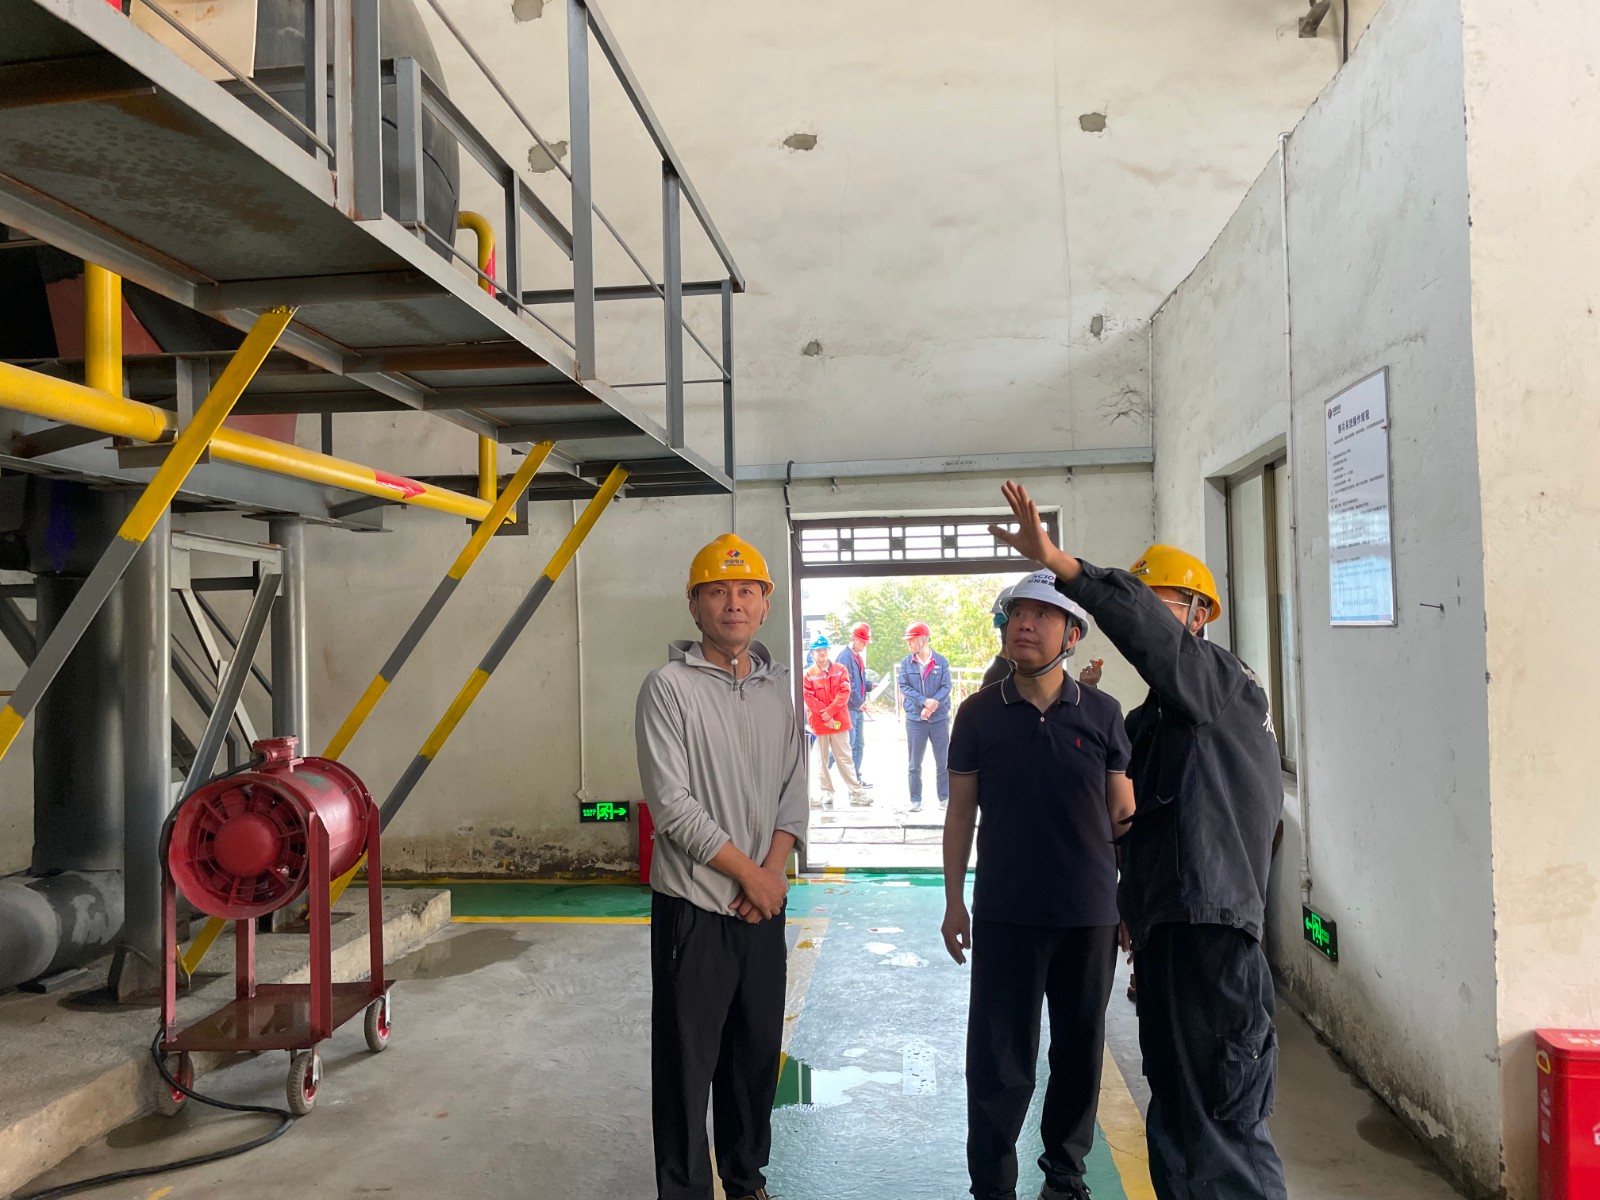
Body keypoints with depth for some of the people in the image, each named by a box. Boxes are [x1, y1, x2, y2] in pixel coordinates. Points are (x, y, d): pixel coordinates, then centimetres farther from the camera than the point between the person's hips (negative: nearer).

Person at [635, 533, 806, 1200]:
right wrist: (748, 872, -11)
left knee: (758, 1051, 16)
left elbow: (794, 787, 9)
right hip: (694, 907, -5)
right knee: (687, 1061, 4)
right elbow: (672, 805, -15)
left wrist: (775, 868, -5)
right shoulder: (669, 687, -11)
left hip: (764, 903, 6)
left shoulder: (779, 688, 8)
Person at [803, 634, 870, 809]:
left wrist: (830, 710, -15)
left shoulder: (840, 670, 6)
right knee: (822, 760, 6)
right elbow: (809, 698, -8)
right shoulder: (807, 675, 0)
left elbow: (844, 692, -5)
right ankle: (827, 794, 13)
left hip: (840, 722, 1)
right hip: (818, 724, -1)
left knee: (844, 758, 5)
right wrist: (826, 717, -14)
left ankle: (856, 792, 8)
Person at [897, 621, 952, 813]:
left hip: (939, 718, -1)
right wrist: (924, 701, -18)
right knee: (915, 763, 5)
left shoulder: (941, 661, -1)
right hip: (915, 718, 1)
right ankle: (915, 800, 12)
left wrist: (932, 706, -19)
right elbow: (904, 687, -4)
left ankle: (945, 797, 16)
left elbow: (946, 687, -5)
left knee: (943, 761, 5)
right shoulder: (906, 663, 2)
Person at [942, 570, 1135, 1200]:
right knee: (998, 1054, 4)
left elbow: (1122, 812, 6)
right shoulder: (979, 713, -2)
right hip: (1005, 912, -1)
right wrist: (954, 901, 2)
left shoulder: (1102, 713, 0)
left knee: (1080, 1048, 14)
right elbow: (960, 812, 3)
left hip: (1090, 912, 1)